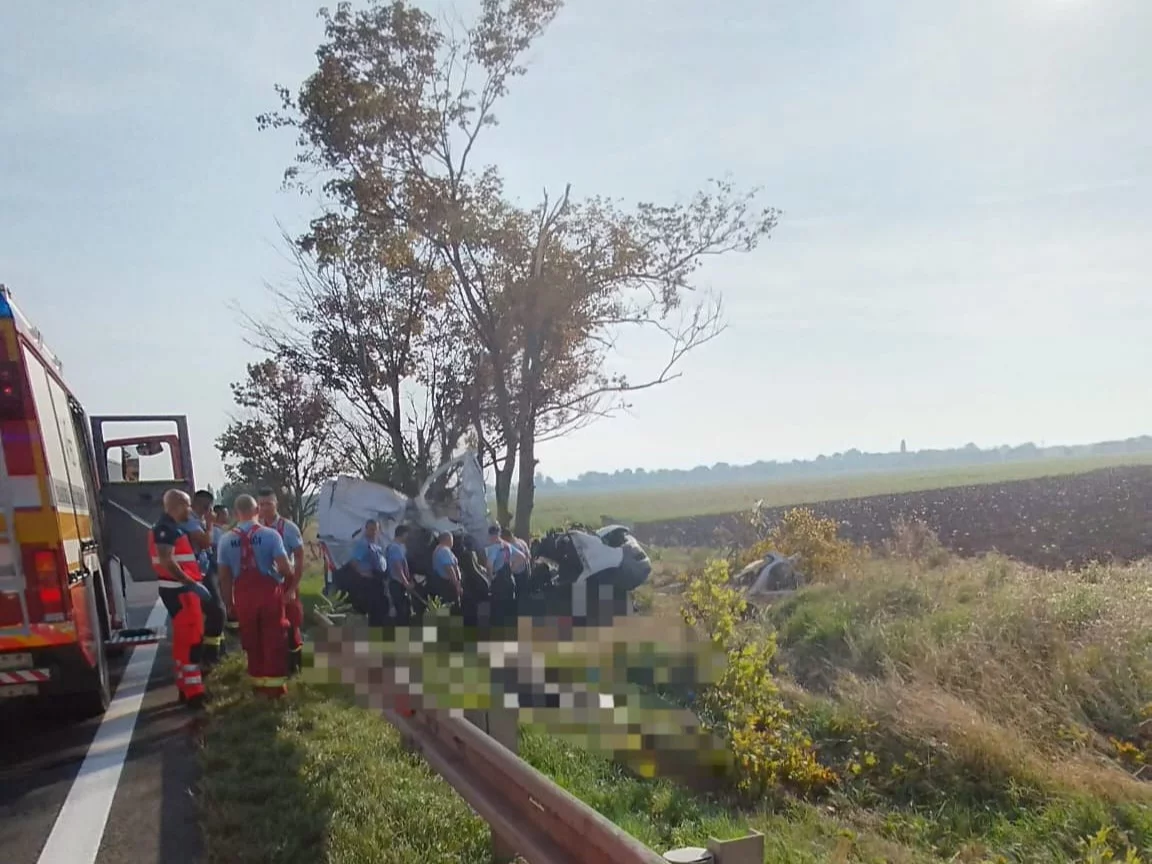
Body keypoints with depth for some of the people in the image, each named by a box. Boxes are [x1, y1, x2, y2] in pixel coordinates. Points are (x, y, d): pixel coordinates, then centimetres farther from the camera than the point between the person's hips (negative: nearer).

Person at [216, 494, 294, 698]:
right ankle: (274, 684, 11)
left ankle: (258, 682, 24)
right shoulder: (270, 534, -11)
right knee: (274, 639, 8)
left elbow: (224, 576, 2)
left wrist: (229, 602, 13)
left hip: (243, 595, 3)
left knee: (251, 641, 15)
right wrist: (288, 578, 7)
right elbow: (285, 568, -15)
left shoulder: (226, 539, -2)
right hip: (269, 591, -2)